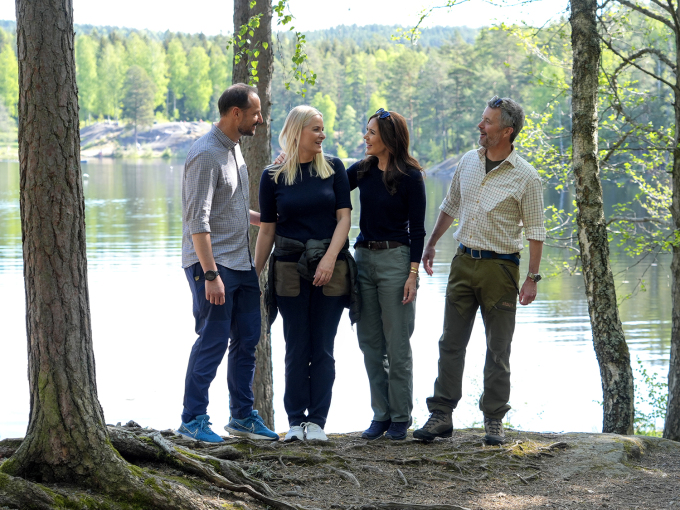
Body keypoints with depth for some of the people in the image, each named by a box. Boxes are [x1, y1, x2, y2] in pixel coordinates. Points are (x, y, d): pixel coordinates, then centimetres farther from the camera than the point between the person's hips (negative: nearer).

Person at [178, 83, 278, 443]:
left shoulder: (234, 149, 14)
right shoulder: (206, 155, -16)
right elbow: (198, 221, -21)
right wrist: (210, 274, -25)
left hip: (241, 263, 9)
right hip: (212, 264, -9)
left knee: (247, 339, 10)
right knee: (213, 341, -6)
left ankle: (241, 414, 20)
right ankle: (193, 420, 2)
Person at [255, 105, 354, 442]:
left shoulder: (332, 168, 4)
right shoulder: (273, 176, 3)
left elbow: (343, 217, 0)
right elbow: (267, 229, 7)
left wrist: (329, 259, -14)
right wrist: (254, 275, 5)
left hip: (330, 269, 0)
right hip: (290, 269, 0)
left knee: (322, 348, 1)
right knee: (296, 349, 2)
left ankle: (317, 421, 6)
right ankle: (296, 421, 8)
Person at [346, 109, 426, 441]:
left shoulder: (410, 177, -7)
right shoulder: (363, 170, 8)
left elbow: (417, 229, -6)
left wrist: (413, 274, -12)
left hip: (395, 258, -5)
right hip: (363, 257, 6)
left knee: (397, 344, -1)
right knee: (370, 342, 7)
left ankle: (400, 418, 8)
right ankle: (381, 414, 15)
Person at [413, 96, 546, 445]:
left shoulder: (525, 176, -9)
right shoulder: (468, 162, 6)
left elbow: (535, 231, -6)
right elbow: (450, 206, 20)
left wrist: (532, 278, -11)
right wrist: (431, 244, 21)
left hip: (500, 266, -4)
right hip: (464, 262, 4)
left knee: (498, 351, 2)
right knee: (451, 344, 4)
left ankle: (494, 421, 11)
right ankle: (441, 416, 8)